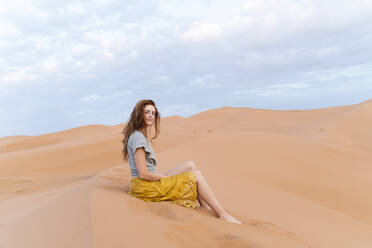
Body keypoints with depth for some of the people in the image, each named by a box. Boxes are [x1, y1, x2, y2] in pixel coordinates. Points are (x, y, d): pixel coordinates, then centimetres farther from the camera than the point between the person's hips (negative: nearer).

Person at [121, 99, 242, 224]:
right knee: (197, 175, -6)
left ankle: (206, 209, 5)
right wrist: (166, 177, -11)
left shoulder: (141, 136, 15)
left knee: (190, 165, 8)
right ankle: (223, 214, 0)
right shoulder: (137, 137, -18)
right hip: (145, 186, -10)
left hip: (152, 181, 10)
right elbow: (143, 174, -21)